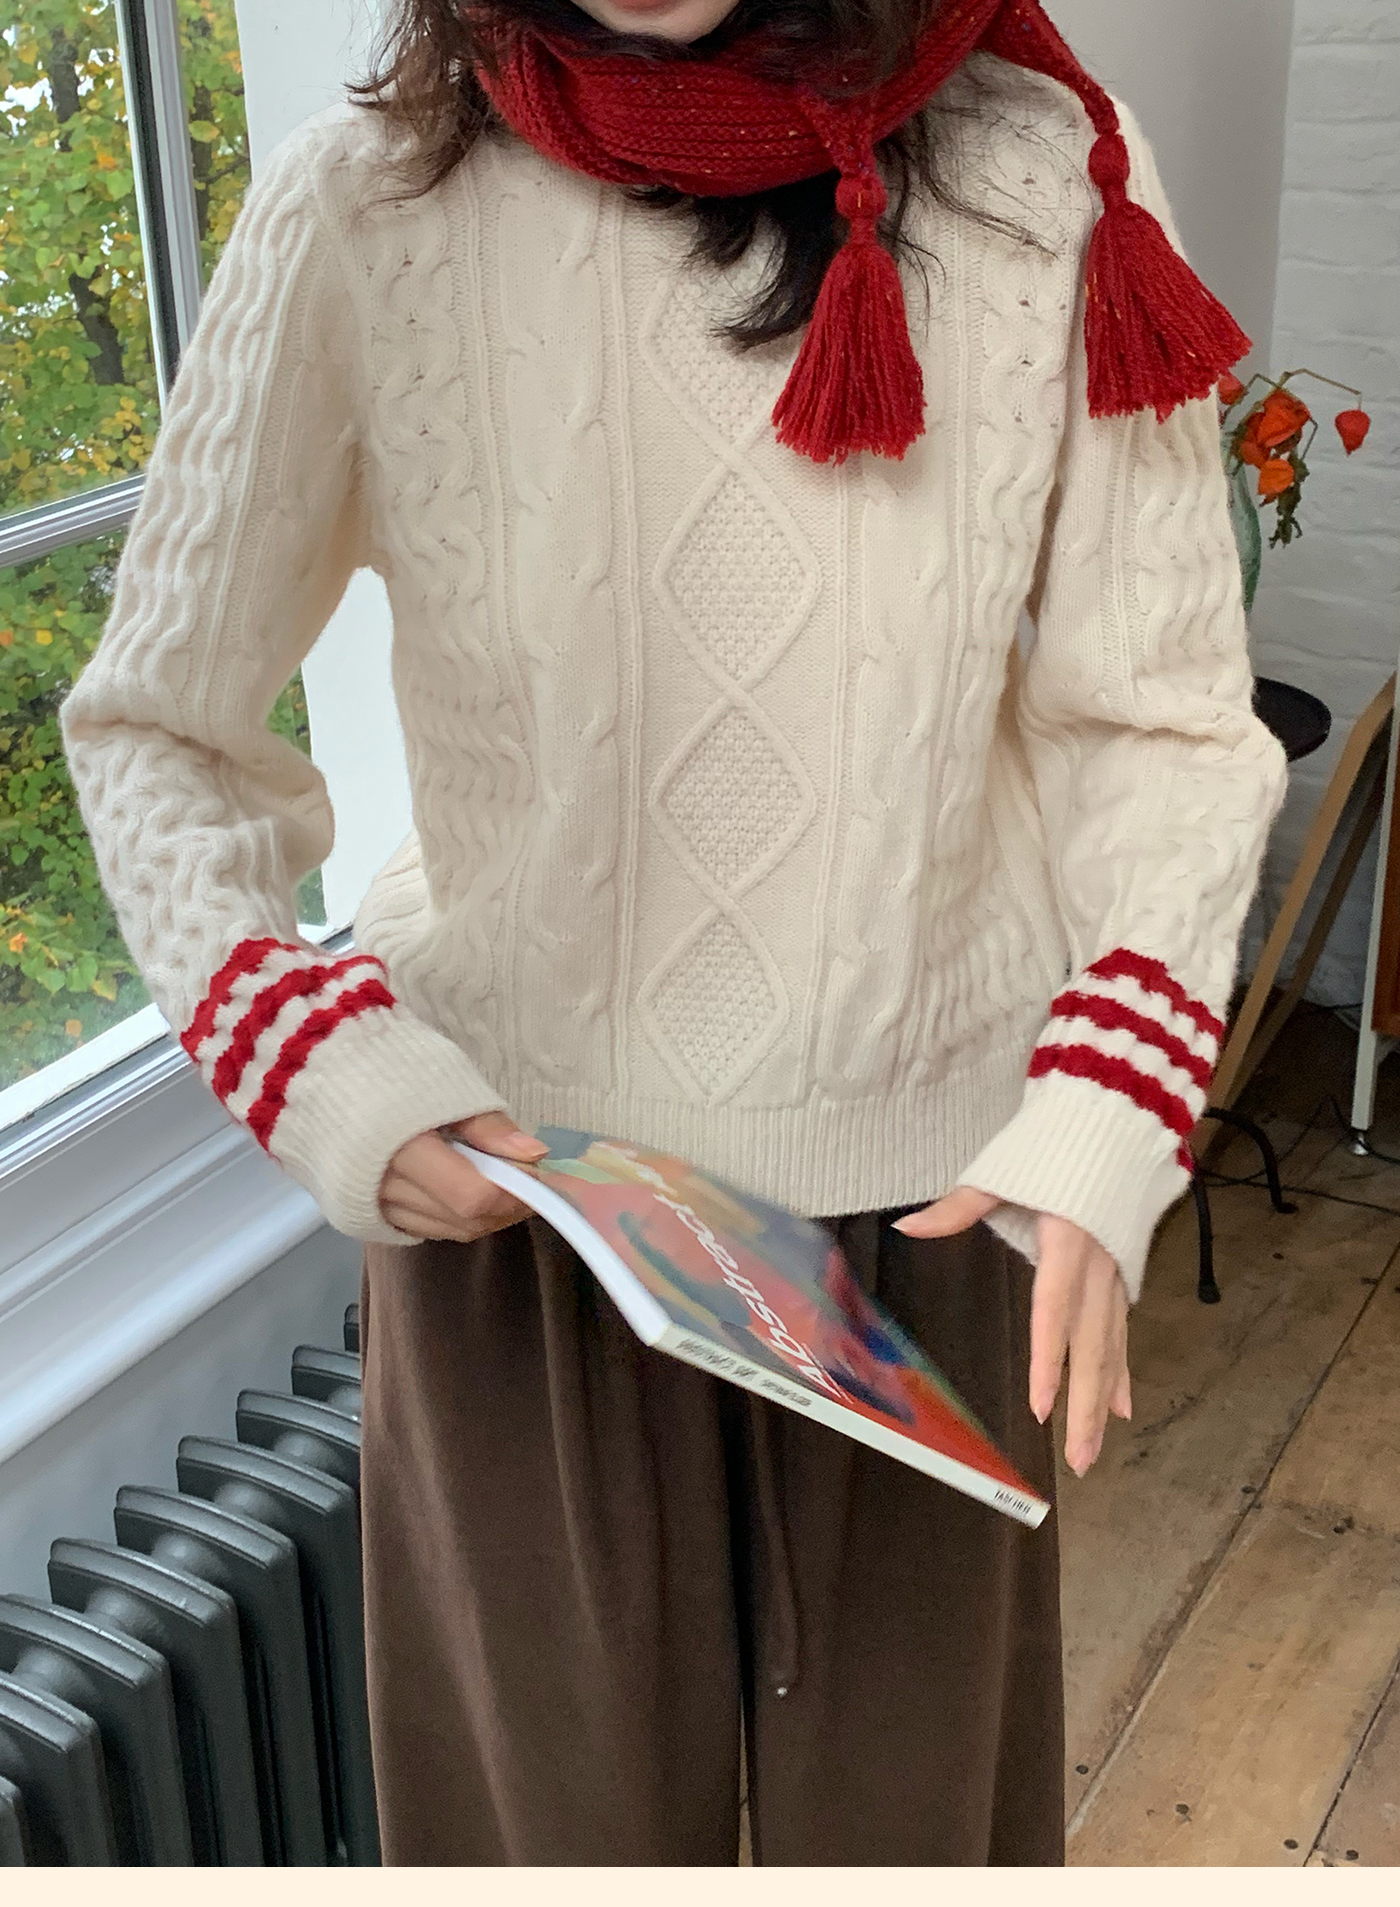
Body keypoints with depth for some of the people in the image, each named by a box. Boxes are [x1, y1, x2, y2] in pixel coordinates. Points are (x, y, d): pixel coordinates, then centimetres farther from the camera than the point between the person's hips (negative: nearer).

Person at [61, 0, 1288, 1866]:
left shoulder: (1047, 181, -10)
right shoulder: (368, 205, -12)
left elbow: (1160, 725, -3)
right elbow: (156, 727, -2)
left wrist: (1111, 1113, -17)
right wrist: (311, 1057, -17)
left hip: (930, 1180, 1)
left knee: (911, 1766, 21)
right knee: (562, 1780, 19)